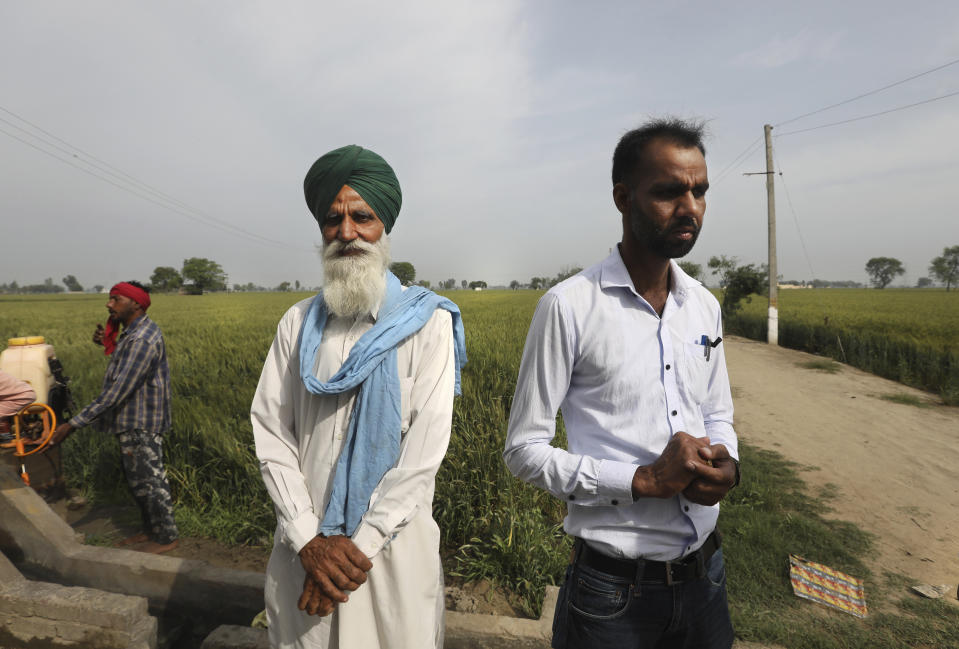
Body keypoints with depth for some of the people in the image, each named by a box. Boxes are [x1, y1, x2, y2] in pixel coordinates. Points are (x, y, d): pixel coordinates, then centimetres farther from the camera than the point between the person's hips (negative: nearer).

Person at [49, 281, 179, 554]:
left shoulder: (142, 339, -24)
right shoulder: (133, 331, 10)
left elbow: (118, 391, -27)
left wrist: (74, 424, -26)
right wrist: (108, 343, 7)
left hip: (141, 425, -10)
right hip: (132, 422, 11)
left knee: (148, 480, 1)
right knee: (138, 479, 19)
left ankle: (166, 537, 16)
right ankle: (151, 530, 33)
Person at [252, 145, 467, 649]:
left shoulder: (427, 322, -8)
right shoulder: (298, 323, 3)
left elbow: (426, 449, -12)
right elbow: (270, 430, -1)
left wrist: (360, 543, -13)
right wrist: (307, 538, -10)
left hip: (392, 545, -3)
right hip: (305, 545, 3)